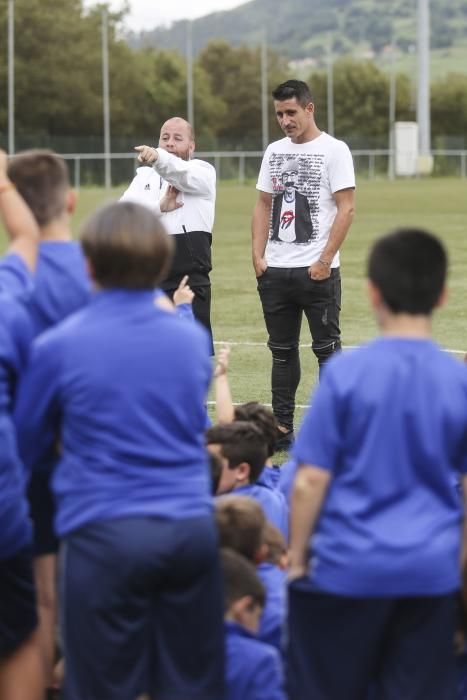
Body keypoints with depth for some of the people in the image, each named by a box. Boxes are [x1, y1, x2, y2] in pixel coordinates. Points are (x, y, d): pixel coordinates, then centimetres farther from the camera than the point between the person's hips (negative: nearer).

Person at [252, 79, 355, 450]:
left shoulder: (334, 151, -5)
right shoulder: (274, 151, 12)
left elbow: (346, 208, -9)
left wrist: (325, 261, -14)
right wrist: (258, 255, 4)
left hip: (316, 270, -5)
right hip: (274, 269, 6)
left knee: (327, 349, 0)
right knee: (282, 351, 10)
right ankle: (282, 430, 15)